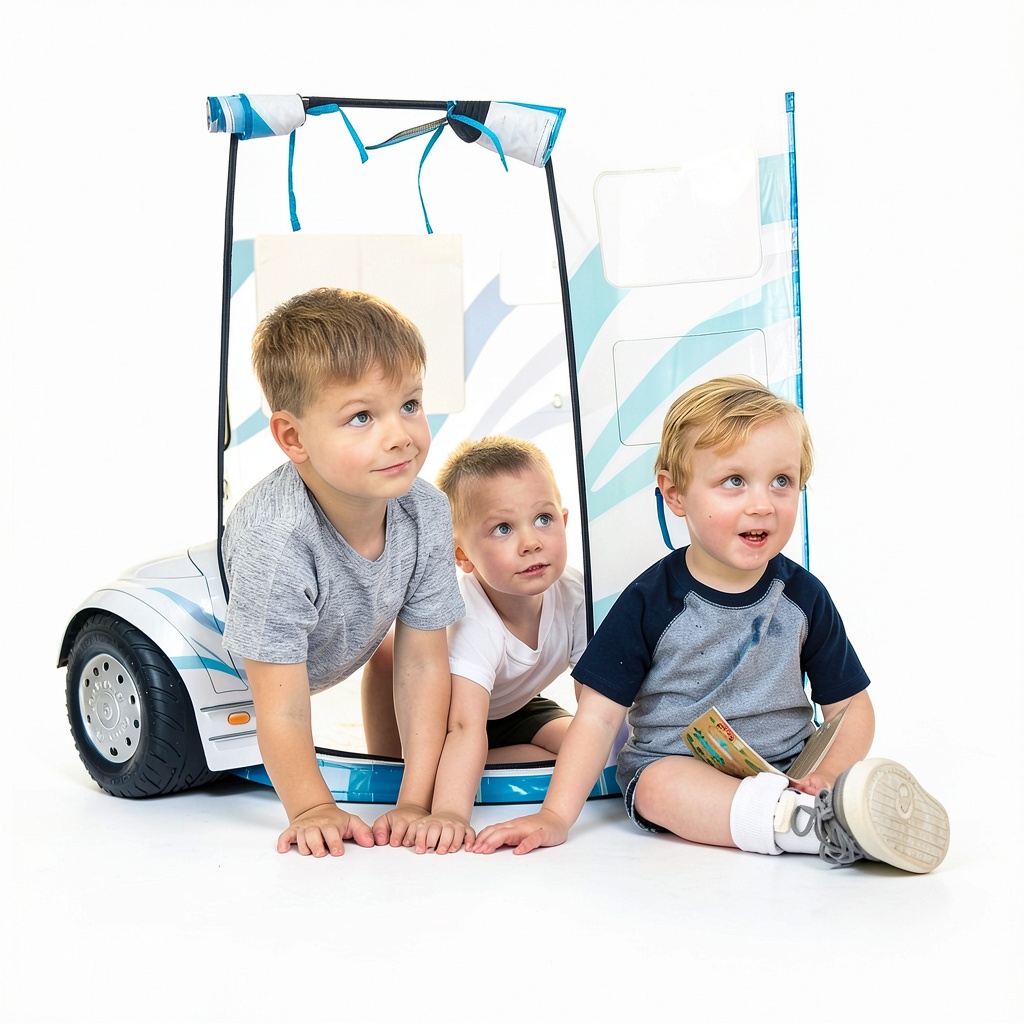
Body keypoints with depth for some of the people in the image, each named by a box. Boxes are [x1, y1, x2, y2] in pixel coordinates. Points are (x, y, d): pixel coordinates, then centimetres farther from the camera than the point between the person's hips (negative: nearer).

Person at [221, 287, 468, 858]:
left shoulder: (427, 513, -28)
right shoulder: (275, 540, -46)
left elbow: (423, 664, -21)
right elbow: (281, 710, -37)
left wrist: (416, 802, -25)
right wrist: (312, 810, -34)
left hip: (328, 659, 5)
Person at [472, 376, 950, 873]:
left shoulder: (803, 596, 0)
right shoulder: (650, 601, -7)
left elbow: (850, 707, 4)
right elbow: (599, 715, -8)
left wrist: (827, 776, -16)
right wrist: (555, 816, -17)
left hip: (787, 770, 2)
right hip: (673, 765, -2)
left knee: (875, 782, -21)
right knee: (659, 785, -35)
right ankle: (821, 826, -41)